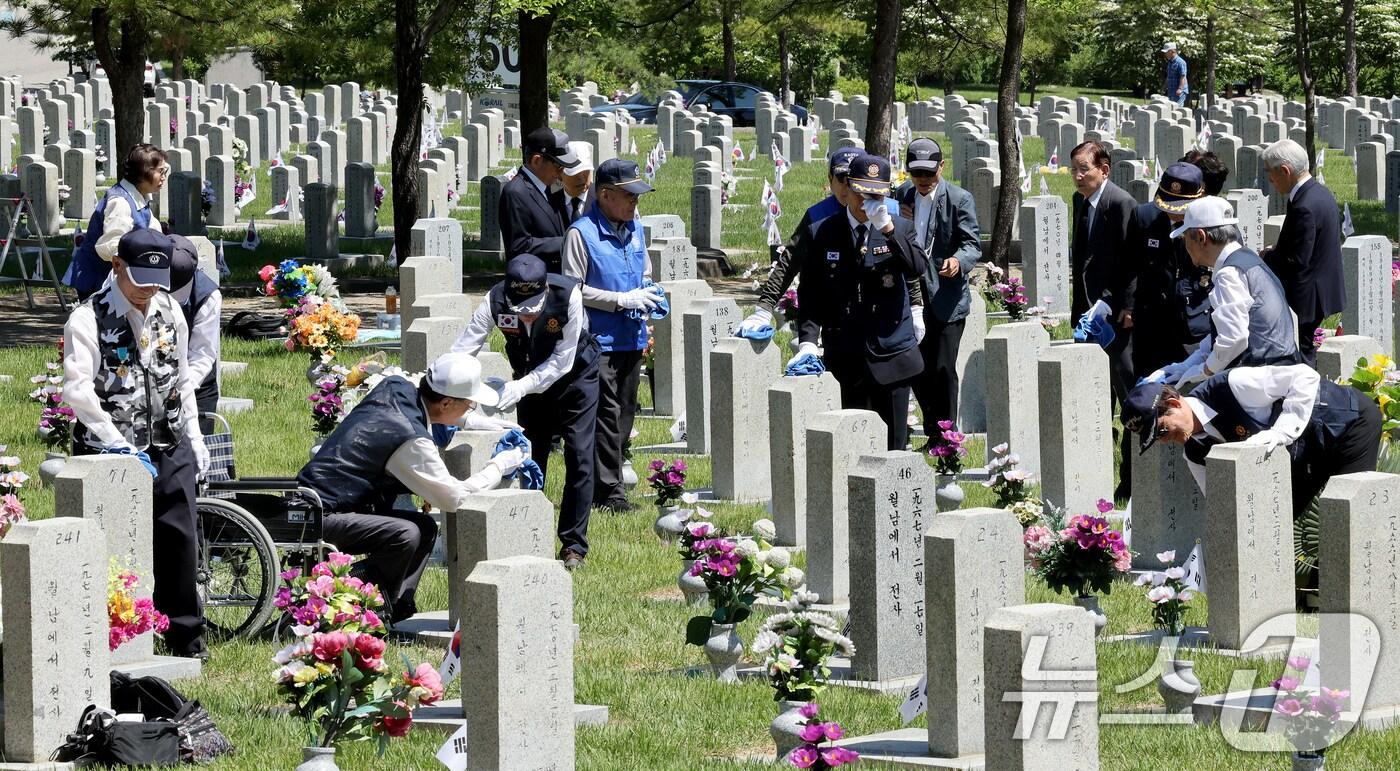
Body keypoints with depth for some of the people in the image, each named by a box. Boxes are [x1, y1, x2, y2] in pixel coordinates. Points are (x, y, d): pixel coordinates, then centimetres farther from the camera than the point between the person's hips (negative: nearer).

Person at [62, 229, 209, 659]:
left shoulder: (169, 312, 10)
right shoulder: (89, 318, -10)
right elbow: (78, 390, -21)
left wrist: (194, 438, 17)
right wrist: (119, 446, -24)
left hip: (170, 449, 5)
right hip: (110, 453, -5)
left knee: (178, 538, 4)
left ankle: (186, 635, 16)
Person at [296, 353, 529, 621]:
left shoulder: (395, 386, 2)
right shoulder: (411, 440, -23)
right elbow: (454, 498, -13)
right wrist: (498, 468, 0)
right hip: (321, 517, -10)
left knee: (425, 527, 11)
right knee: (406, 535, -28)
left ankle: (397, 609, 6)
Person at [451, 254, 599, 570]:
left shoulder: (568, 295, -35)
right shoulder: (496, 300, -28)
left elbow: (562, 360, -30)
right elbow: (463, 349, -29)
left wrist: (521, 387, -41)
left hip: (574, 374, -3)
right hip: (532, 378, 3)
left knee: (579, 457, -9)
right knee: (531, 459, 6)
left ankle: (574, 545, -2)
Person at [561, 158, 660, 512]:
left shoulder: (634, 230, 12)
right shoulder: (582, 233, -11)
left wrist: (647, 295, 3)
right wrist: (623, 300, -15)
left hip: (632, 338, 7)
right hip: (599, 340, -7)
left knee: (625, 415, 11)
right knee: (606, 415, -10)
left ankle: (607, 480, 19)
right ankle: (609, 491, -9)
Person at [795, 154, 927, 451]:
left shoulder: (900, 229, 5)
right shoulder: (822, 234, 4)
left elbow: (918, 269, -13)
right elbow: (809, 293, 4)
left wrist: (888, 229, -21)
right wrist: (807, 340, -9)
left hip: (891, 355, 0)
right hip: (845, 358, 0)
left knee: (893, 446, 4)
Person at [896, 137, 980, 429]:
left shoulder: (959, 199, -7)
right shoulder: (903, 198, 11)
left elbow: (973, 244, -11)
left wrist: (958, 261, -33)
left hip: (946, 298, -6)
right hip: (912, 297, 6)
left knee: (943, 369, -8)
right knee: (916, 370, 9)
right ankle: (931, 429, 24)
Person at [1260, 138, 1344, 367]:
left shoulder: (1304, 207, -25)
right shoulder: (1321, 193, 7)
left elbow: (1296, 262, -26)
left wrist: (1268, 256, -8)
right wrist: (1277, 252, 8)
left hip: (1306, 298, -10)